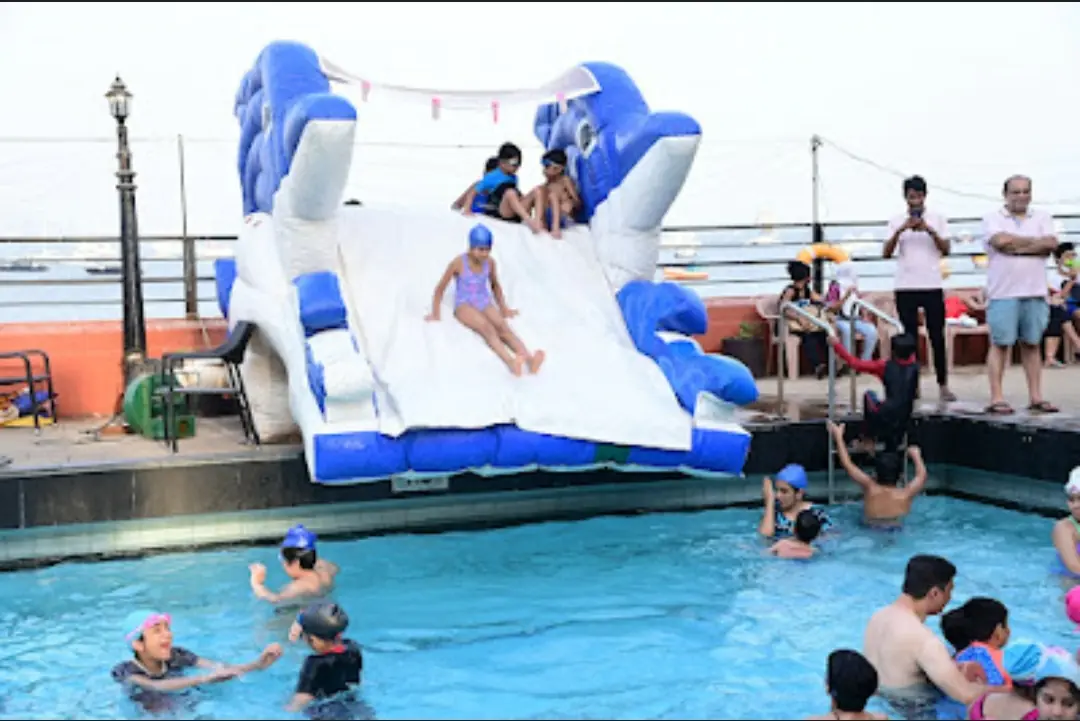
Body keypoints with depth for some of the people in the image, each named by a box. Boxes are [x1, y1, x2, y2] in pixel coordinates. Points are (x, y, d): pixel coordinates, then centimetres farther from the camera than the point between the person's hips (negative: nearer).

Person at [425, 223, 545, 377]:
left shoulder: (490, 262, 2)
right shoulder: (458, 263, -11)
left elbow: (495, 286, 20)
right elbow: (440, 289, -1)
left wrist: (504, 309, 22)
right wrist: (435, 314, 1)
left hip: (485, 303, 4)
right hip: (465, 305, -4)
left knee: (503, 326, -27)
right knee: (487, 328, -34)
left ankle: (529, 358, -52)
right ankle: (511, 362, -59)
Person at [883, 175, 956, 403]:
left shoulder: (938, 219, 7)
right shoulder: (897, 222, 7)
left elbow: (946, 250, -1)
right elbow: (887, 254, -2)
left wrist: (930, 230, -15)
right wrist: (900, 231, -15)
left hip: (932, 286, 0)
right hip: (905, 287, 1)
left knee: (937, 337, 0)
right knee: (910, 337, 3)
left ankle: (943, 385, 5)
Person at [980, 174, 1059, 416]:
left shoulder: (1042, 218, 14)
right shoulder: (993, 219, 4)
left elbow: (1051, 244, -3)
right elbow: (1001, 241, -15)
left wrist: (1016, 247, -9)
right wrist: (1036, 241, -3)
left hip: (1035, 292, 4)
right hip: (1003, 293, -3)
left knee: (1032, 344, 8)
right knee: (1000, 344, -3)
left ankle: (1036, 398, 11)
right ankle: (996, 398, -2)